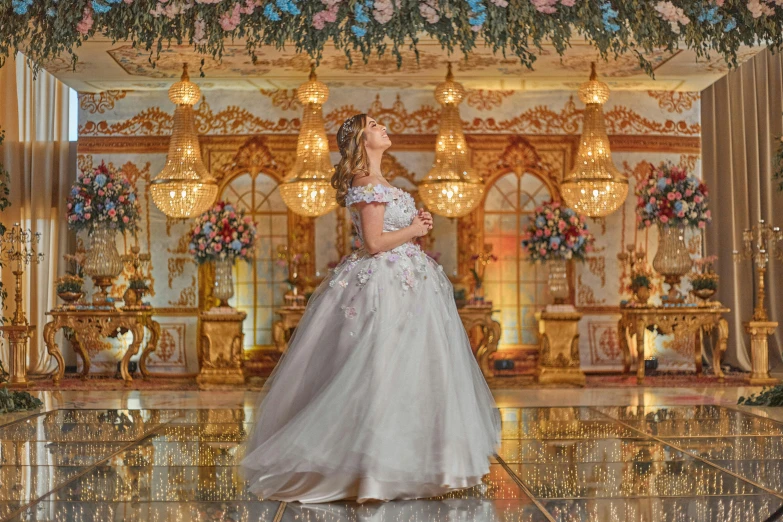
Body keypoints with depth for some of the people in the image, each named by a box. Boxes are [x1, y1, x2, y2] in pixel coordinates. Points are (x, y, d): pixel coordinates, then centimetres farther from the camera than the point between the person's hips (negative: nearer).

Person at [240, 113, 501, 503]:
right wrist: (416, 229, -8)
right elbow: (375, 243, -20)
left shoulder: (374, 183, 16)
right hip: (388, 285, -10)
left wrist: (415, 223, 7)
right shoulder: (370, 185, -14)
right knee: (385, 370, -8)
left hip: (403, 279, 10)